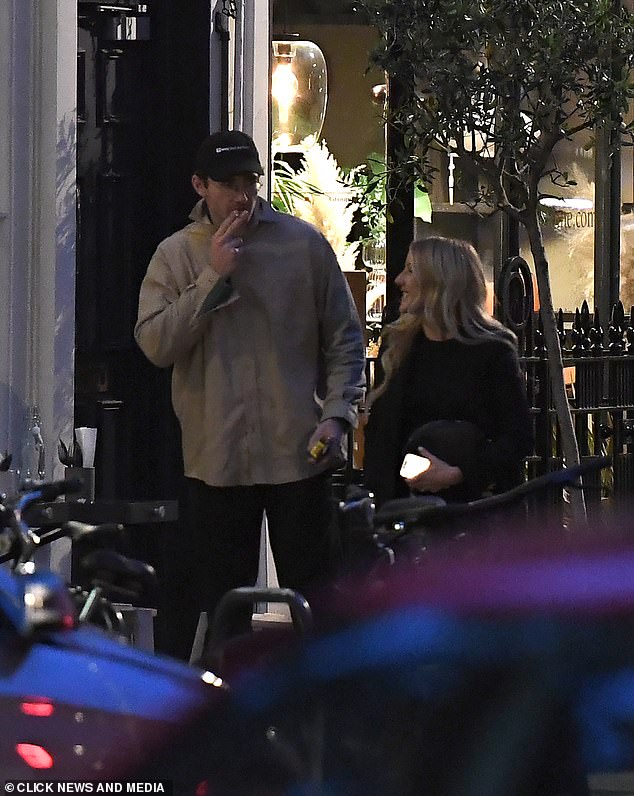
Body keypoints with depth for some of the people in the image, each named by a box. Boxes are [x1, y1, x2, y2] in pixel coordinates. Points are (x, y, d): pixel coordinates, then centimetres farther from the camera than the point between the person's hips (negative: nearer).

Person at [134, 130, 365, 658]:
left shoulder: (304, 243, 3)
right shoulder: (176, 255, 4)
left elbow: (345, 339, 6)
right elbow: (155, 344, -7)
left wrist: (337, 415, -6)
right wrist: (213, 277, -12)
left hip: (300, 454, 0)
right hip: (216, 457, 0)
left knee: (315, 597, 6)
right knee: (212, 604, 5)